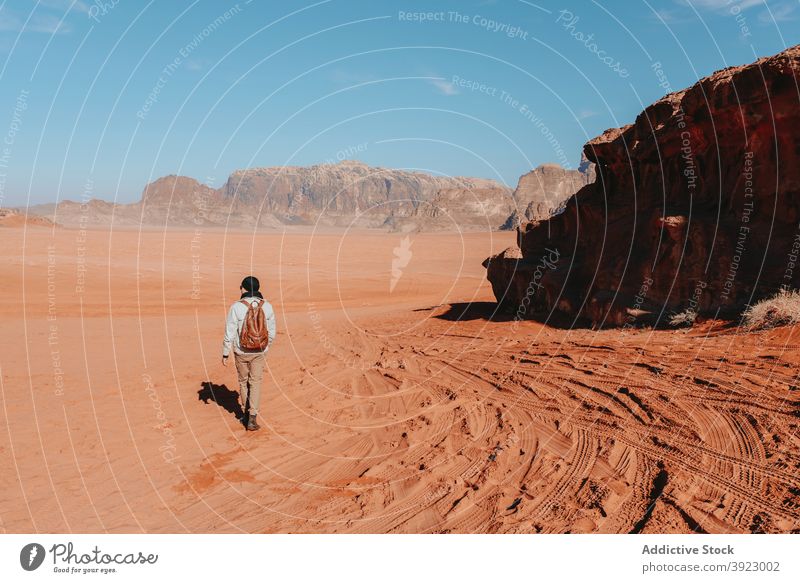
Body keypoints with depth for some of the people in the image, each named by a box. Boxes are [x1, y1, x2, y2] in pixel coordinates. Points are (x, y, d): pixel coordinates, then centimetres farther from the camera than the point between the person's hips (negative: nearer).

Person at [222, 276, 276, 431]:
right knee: (255, 383, 8)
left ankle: (246, 412, 33)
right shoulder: (267, 306, -6)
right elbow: (271, 333, 1)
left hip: (241, 352, -1)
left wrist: (225, 354, -1)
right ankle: (252, 418, 0)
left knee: (243, 382, 19)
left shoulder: (236, 307, -15)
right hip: (259, 351, 1)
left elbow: (229, 333, -12)